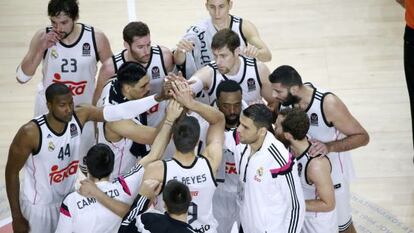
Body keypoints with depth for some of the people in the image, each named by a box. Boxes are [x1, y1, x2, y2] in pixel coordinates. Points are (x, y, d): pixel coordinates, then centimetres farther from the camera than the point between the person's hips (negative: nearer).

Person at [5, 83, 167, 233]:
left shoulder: (80, 115, -16)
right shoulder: (30, 133, -27)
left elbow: (119, 111, -25)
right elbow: (12, 172, -16)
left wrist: (157, 98, -38)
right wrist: (16, 217, -13)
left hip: (69, 198, 5)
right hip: (38, 205, -4)